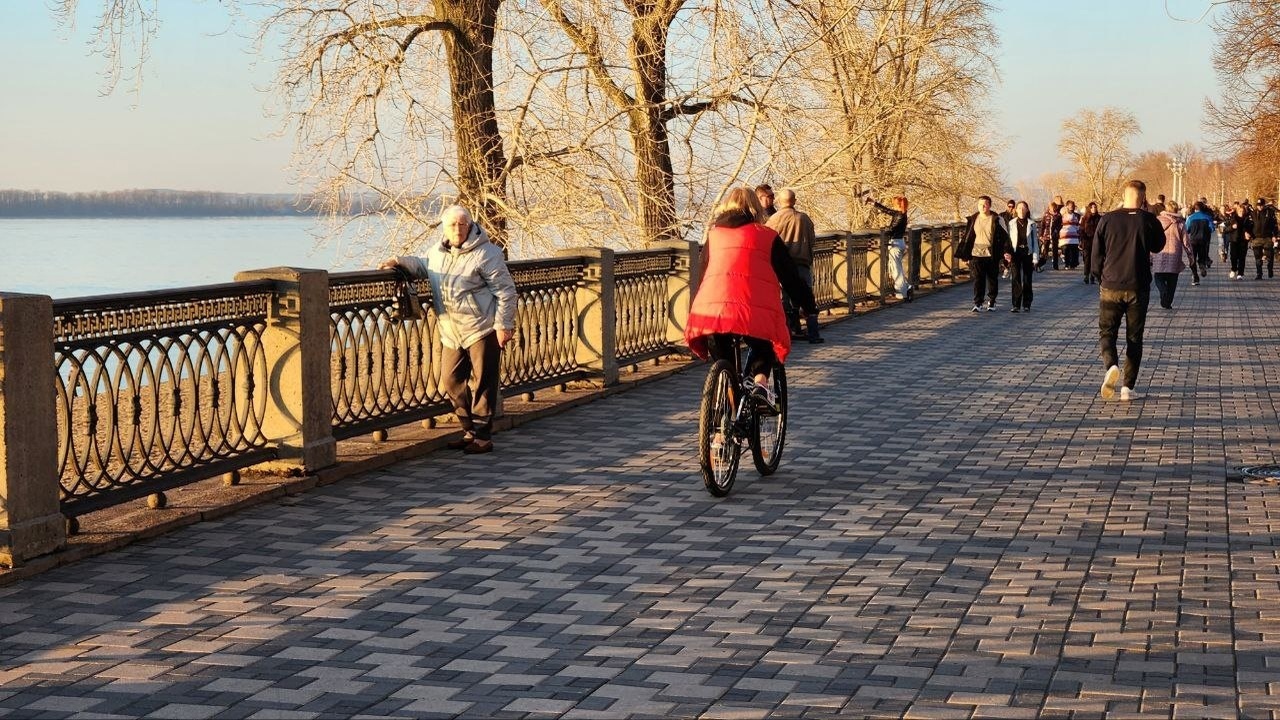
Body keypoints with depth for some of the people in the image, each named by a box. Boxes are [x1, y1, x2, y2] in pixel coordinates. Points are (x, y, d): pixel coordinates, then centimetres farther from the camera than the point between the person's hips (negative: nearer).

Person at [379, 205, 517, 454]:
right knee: (451, 382, 10)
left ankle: (483, 437, 3)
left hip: (482, 330, -7)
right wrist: (399, 261, 14)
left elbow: (506, 290, -11)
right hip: (451, 334, 7)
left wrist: (503, 325, -14)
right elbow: (422, 266, 32)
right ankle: (470, 431, 23)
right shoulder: (437, 251, 8)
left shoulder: (486, 254, -12)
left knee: (482, 384, -3)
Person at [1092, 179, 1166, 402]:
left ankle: (1111, 365, -20)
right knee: (1134, 337, 10)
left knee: (1107, 332, 10)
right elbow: (1158, 246, 14)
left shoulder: (1107, 220, -5)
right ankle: (1128, 387, 7)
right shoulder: (1149, 220, -7)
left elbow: (1096, 256, 1)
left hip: (1110, 287, 0)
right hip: (1138, 289, 0)